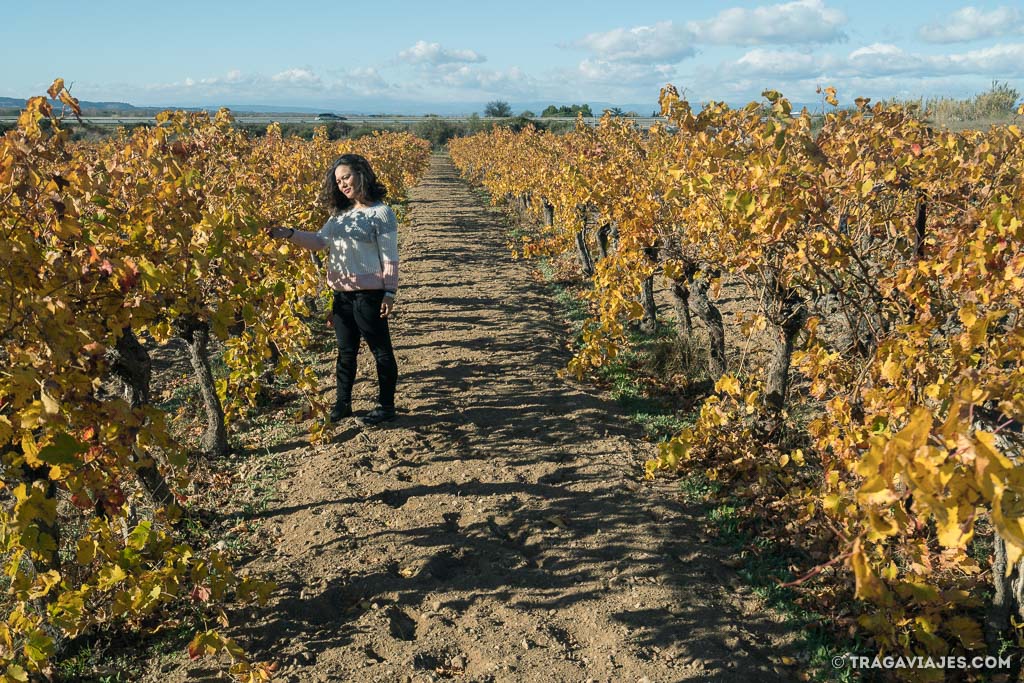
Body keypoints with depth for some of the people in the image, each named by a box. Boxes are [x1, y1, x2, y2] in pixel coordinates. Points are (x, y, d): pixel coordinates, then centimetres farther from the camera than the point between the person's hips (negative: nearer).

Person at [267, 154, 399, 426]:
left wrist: (390, 292, -14)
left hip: (369, 293, -7)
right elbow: (319, 241, 2)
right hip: (342, 293, 7)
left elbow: (390, 257, -11)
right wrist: (288, 234, -11)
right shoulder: (341, 213, 11)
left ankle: (386, 405, 17)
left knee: (380, 349, 5)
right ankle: (343, 403, 28)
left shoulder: (381, 212, -9)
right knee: (345, 351, 16)